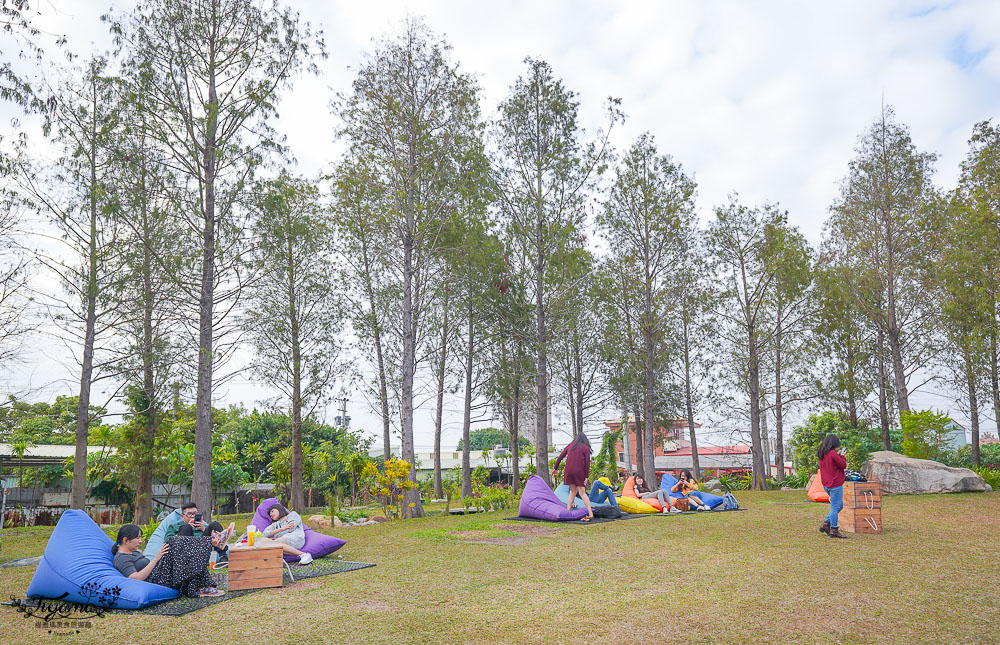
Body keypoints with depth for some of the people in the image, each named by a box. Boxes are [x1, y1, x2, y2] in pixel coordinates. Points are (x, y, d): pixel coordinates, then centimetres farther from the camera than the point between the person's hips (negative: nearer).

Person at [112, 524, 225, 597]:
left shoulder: (133, 552, 24)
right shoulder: (121, 559, -8)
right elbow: (136, 578, -20)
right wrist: (156, 558, -20)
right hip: (155, 582, -10)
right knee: (176, 544, -21)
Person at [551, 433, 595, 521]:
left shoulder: (570, 446, 15)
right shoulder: (585, 448, 4)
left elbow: (560, 457, 13)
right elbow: (587, 463, -2)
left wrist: (555, 468, 22)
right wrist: (586, 477, -2)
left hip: (569, 471, 3)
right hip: (579, 472, -3)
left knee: (572, 491, 15)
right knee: (582, 492, -3)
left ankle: (567, 511, 10)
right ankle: (591, 514, -9)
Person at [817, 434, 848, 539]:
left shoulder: (821, 454, 9)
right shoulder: (832, 453, -17)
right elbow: (843, 465, -11)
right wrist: (841, 455, 4)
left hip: (826, 485, 9)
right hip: (835, 484, -9)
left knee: (840, 506, 20)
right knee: (835, 507, -2)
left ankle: (825, 524, 17)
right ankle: (834, 531, 3)